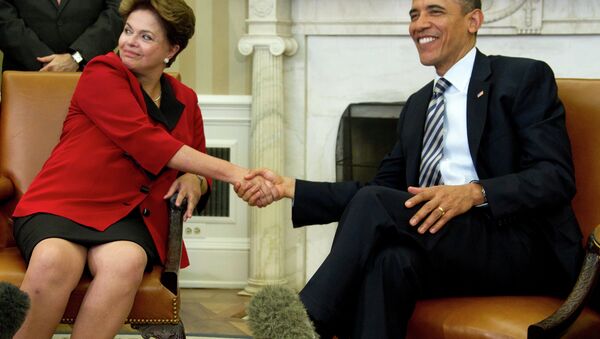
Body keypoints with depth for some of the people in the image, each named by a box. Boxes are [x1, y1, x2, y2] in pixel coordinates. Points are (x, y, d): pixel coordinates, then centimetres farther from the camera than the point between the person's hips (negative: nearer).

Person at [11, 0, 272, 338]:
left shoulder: (185, 100, 17)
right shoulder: (102, 74, 1)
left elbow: (198, 168, 26)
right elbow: (143, 140, -12)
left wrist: (195, 180, -3)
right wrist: (233, 173, -18)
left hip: (127, 218, 3)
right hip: (64, 203, -3)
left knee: (127, 262, -35)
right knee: (53, 261, -38)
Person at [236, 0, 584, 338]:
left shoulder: (525, 78, 3)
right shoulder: (417, 105, 24)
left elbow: (556, 177, -8)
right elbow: (382, 188, 17)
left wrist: (475, 193, -25)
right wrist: (289, 187, 5)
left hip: (524, 249, -5)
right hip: (444, 252, 5)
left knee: (373, 204, -24)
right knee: (389, 259, -32)